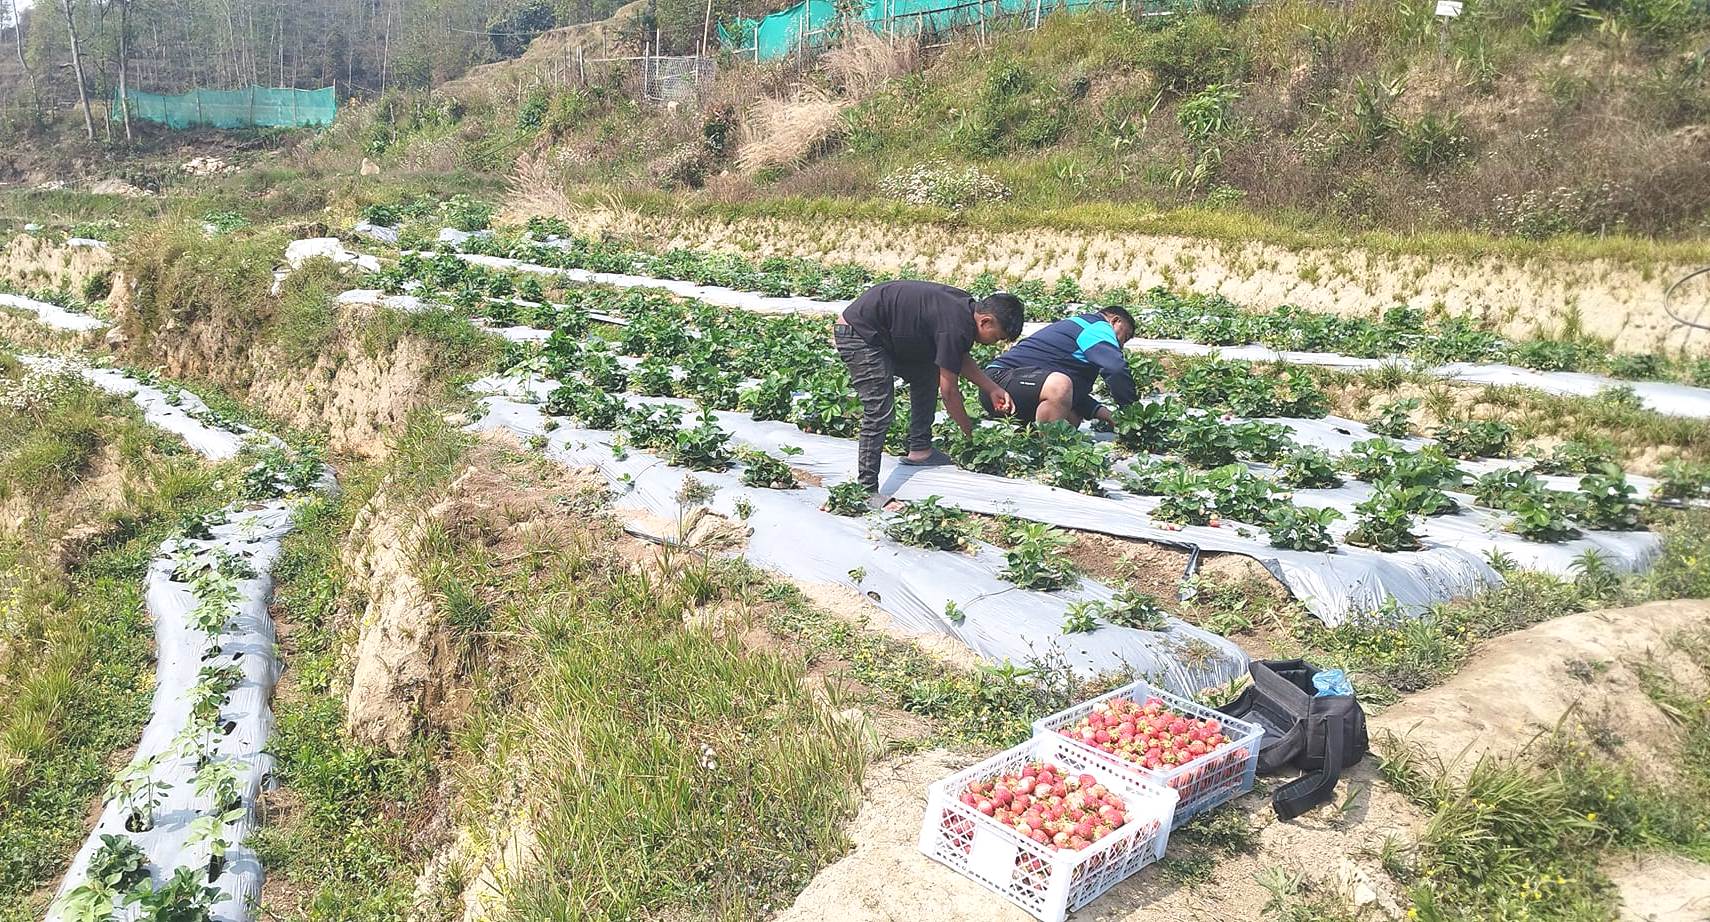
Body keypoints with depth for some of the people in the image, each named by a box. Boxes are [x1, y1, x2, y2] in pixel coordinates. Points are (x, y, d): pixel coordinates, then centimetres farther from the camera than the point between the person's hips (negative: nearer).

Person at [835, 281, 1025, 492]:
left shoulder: (967, 307, 4)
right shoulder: (956, 327, -23)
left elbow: (960, 359, 20)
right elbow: (948, 391, -15)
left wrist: (993, 389, 10)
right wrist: (972, 433, -2)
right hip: (859, 332, -11)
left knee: (927, 373, 16)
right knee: (880, 413, -15)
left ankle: (919, 449, 18)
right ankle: (866, 490, -12)